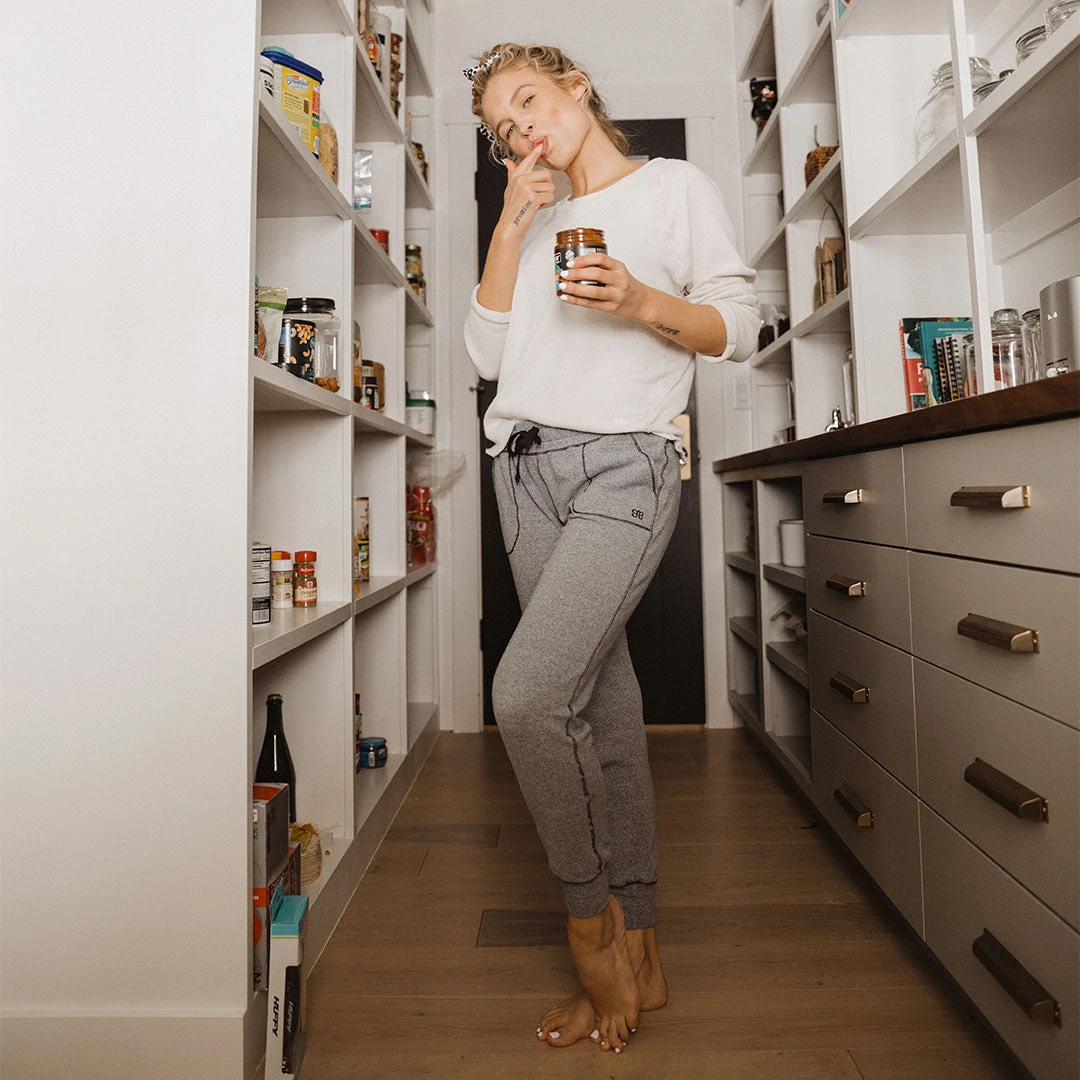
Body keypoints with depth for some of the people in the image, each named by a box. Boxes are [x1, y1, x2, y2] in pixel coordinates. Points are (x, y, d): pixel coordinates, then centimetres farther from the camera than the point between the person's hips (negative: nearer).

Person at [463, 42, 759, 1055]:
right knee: (600, 702, 3)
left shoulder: (676, 185, 13)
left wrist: (641, 301, -10)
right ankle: (638, 953, 17)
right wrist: (513, 223, 9)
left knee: (527, 693, -22)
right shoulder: (534, 221, 26)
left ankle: (591, 920, 4)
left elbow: (738, 327, 6)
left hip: (623, 464, -5)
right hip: (527, 469, 5)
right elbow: (489, 353, 13)